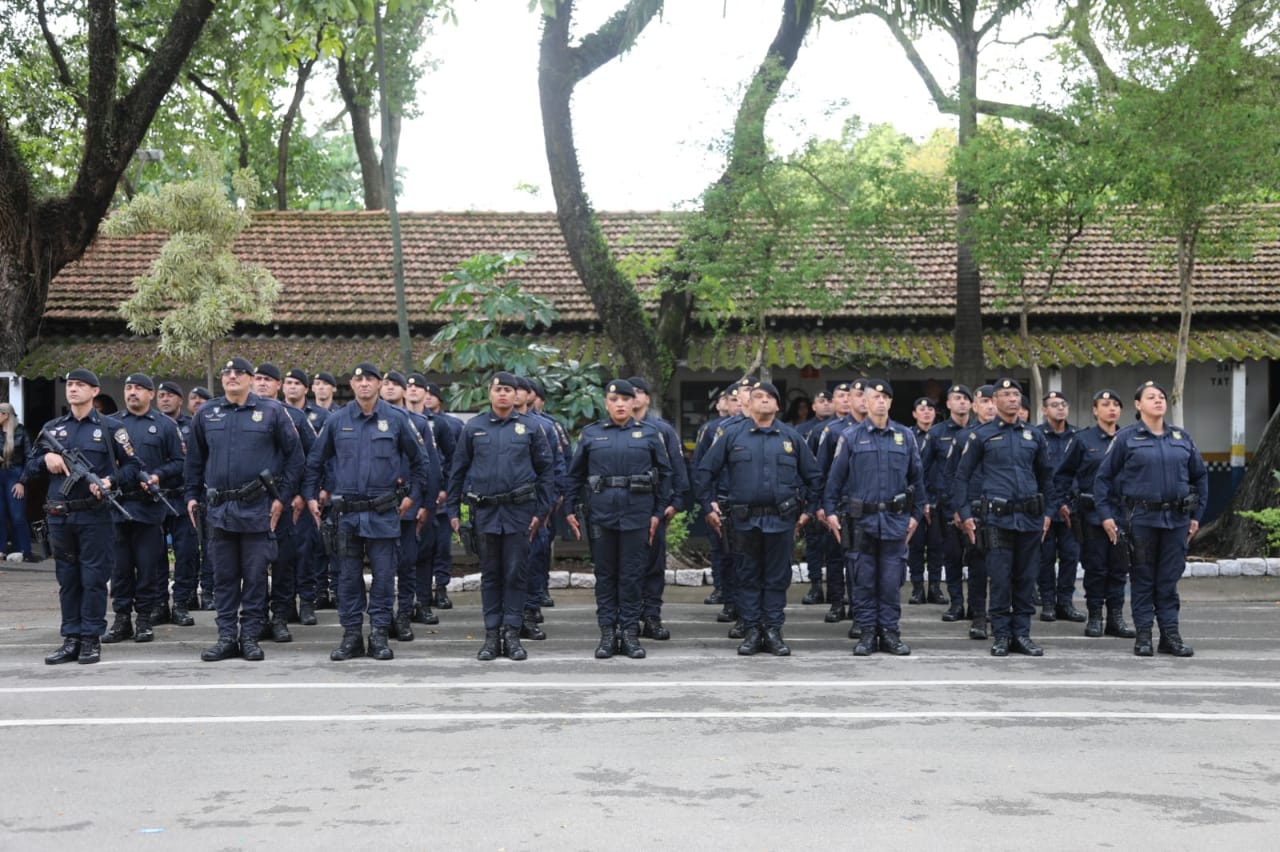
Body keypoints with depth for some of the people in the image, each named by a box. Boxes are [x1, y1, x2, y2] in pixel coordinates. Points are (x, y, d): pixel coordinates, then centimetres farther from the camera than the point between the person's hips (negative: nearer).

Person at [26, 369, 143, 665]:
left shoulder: (109, 428, 2)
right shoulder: (51, 428, 13)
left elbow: (132, 465, 2)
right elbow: (29, 468, 17)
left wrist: (110, 480, -14)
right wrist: (46, 459, -4)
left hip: (95, 516, -4)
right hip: (59, 516, 4)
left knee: (93, 579, -1)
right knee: (67, 580, 8)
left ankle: (91, 640, 5)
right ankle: (71, 639, 14)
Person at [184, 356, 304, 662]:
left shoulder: (272, 411, 0)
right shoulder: (206, 413, 9)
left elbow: (294, 454, 1)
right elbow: (195, 458, 17)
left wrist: (282, 495, -3)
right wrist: (192, 495, 13)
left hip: (257, 508, -3)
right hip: (219, 508, 3)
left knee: (255, 576, 2)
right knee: (223, 576, 7)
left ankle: (250, 637, 9)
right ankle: (226, 637, 13)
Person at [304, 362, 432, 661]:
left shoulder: (396, 419, 1)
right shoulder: (336, 420, 5)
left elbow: (419, 459, 10)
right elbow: (315, 461, 13)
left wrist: (414, 495, 7)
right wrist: (310, 496, 9)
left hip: (384, 512, -1)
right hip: (346, 511, 1)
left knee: (384, 575, 1)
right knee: (348, 576, 5)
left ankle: (379, 635, 9)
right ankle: (351, 635, 13)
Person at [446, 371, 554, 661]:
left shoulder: (529, 427, 5)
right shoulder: (474, 427, 7)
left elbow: (544, 470, 7)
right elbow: (457, 471, 10)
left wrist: (541, 511, 1)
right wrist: (453, 510, 6)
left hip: (519, 510, -1)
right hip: (485, 510, 1)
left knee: (515, 573, 0)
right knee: (490, 574, 6)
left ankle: (512, 633, 6)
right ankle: (492, 635, 11)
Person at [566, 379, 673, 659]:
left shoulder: (650, 434, 5)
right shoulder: (591, 434, 7)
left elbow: (665, 474, 7)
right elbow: (575, 475, 10)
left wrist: (659, 512, 2)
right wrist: (571, 509, 4)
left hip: (637, 514, -1)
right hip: (601, 513, 1)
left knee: (633, 575, 2)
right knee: (605, 574, 6)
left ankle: (630, 633, 9)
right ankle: (607, 633, 12)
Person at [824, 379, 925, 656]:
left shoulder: (905, 436, 7)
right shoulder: (850, 436, 3)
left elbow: (917, 477, 12)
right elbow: (835, 477, 4)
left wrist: (916, 513, 8)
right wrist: (830, 511, -2)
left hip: (895, 519, 1)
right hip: (862, 519, -1)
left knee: (891, 581, 3)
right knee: (864, 581, 4)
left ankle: (890, 632, 12)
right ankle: (867, 633, 11)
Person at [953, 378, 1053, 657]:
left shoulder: (1034, 435, 12)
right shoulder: (981, 435, 3)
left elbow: (1046, 475, 22)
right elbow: (962, 475, 5)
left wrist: (1046, 511, 17)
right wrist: (965, 513, -1)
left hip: (1030, 517, 3)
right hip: (997, 517, -3)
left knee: (1026, 578, 5)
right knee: (1000, 579, -4)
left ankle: (1022, 634, 13)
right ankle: (1001, 635, 5)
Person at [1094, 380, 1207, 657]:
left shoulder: (1181, 438, 9)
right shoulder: (1126, 438, -1)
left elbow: (1200, 476, 17)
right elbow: (1103, 477, 1)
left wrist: (1196, 515, 12)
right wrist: (1106, 514, -5)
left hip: (1176, 519, 3)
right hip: (1141, 518, -3)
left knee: (1169, 579, 6)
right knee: (1143, 578, 4)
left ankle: (1170, 635, 12)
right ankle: (1143, 635, 10)